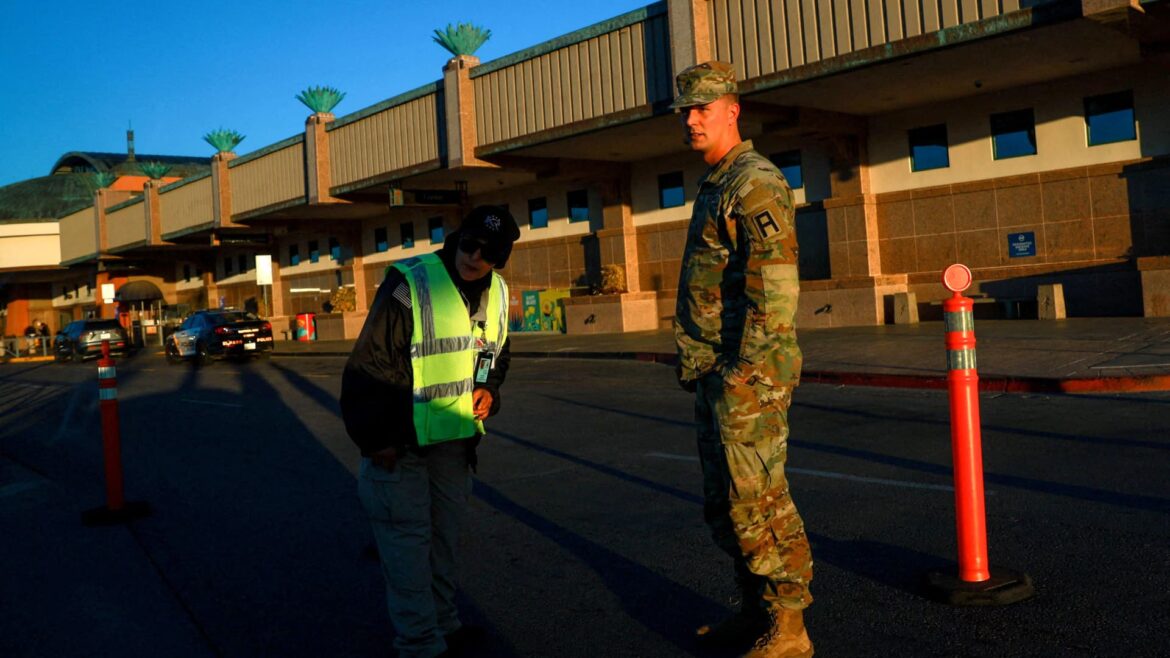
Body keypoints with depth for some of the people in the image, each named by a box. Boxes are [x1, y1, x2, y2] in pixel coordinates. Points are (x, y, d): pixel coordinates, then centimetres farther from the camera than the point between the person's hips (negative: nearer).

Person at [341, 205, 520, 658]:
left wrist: (489, 389, -1)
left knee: (445, 532, 18)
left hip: (456, 437, 7)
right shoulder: (409, 286, -18)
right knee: (407, 537, -2)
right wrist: (375, 440, -17)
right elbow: (369, 363, -17)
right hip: (401, 442, -6)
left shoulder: (497, 294, 3)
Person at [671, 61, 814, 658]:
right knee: (725, 503, 15)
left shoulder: (755, 183, -11)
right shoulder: (713, 186, 20)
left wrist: (746, 369, -23)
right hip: (714, 375, 10)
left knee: (757, 502, -5)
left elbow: (775, 283, -21)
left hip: (748, 374, -10)